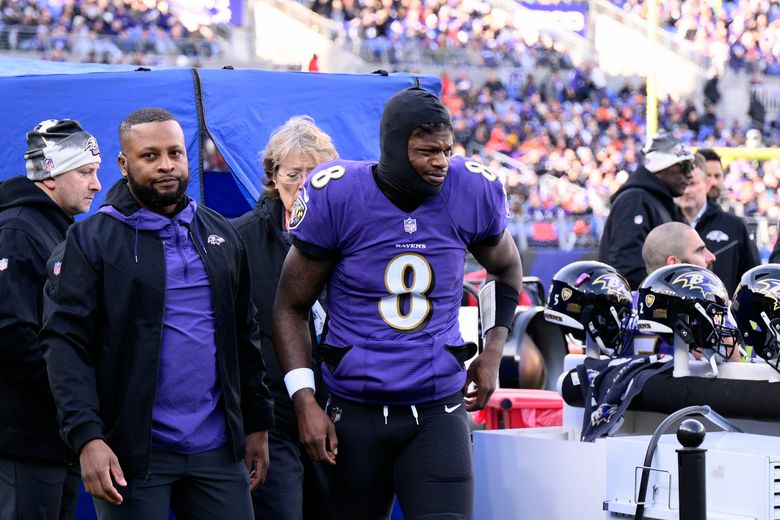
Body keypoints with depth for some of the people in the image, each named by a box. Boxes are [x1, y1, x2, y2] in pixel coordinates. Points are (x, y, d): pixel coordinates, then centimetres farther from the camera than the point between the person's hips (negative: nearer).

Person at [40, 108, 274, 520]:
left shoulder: (221, 236, 12)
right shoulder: (92, 239, -3)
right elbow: (66, 343, -9)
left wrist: (257, 424, 14)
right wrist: (86, 437, -19)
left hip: (217, 450, 4)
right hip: (132, 454, -4)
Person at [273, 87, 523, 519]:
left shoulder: (472, 193, -4)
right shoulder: (336, 198, -10)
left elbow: (506, 268, 21)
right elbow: (291, 308, 0)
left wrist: (493, 350, 12)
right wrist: (304, 401, -8)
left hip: (438, 412, 1)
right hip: (355, 414, -1)